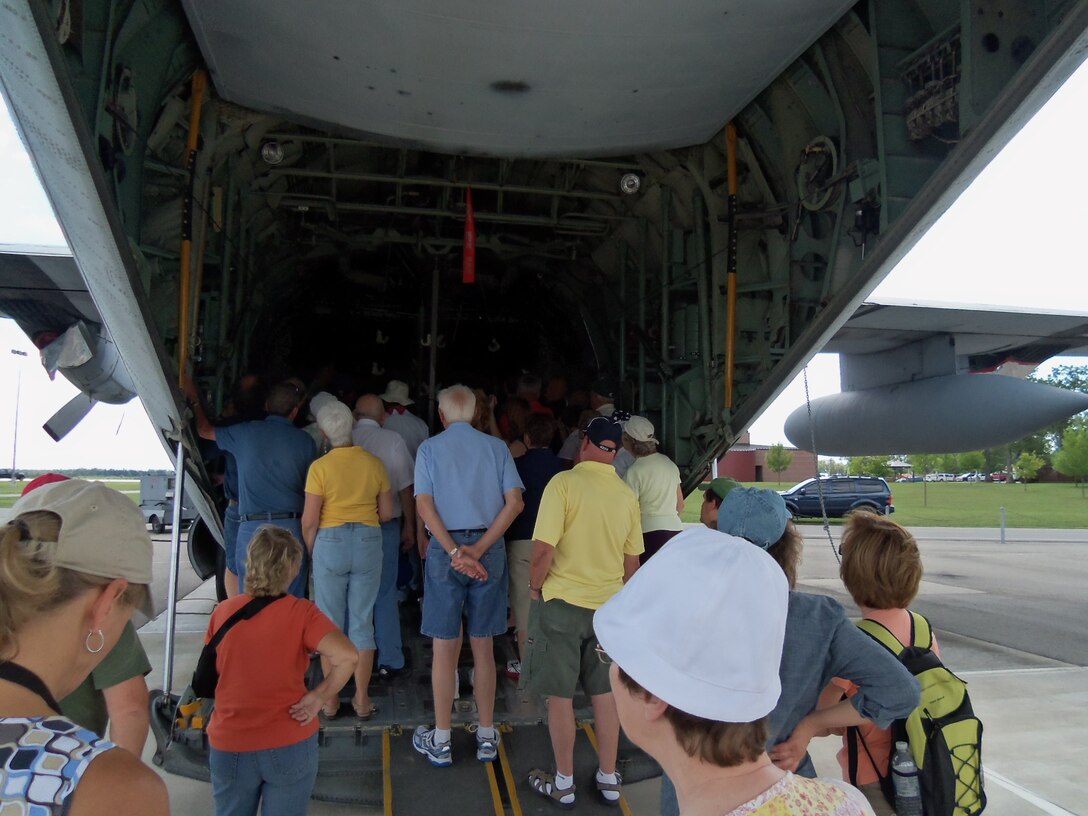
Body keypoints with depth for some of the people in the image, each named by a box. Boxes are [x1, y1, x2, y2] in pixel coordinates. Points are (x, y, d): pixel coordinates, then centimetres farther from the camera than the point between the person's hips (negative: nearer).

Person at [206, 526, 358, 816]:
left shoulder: (223, 611, -5)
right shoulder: (301, 612, -16)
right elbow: (347, 656, -28)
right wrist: (318, 697, -14)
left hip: (228, 745, 3)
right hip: (290, 746, -3)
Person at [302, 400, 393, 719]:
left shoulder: (320, 467, -9)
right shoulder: (374, 463, -1)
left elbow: (309, 520, -8)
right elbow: (387, 513, 4)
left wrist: (312, 551, 9)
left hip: (330, 544, -2)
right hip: (369, 542, 2)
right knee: (362, 624, 9)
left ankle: (331, 699, 18)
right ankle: (362, 699, 15)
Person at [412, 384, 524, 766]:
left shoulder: (430, 448, 0)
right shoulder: (497, 447, 4)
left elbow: (424, 506, -10)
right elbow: (514, 503, -6)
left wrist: (454, 551, -13)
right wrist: (479, 549, -10)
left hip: (444, 549, -2)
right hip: (490, 548, 2)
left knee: (445, 647, 6)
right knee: (483, 646, 11)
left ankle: (440, 741, 16)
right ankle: (487, 737, 21)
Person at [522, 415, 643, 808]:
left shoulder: (563, 483, -15)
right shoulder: (627, 495, 1)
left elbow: (543, 548, -19)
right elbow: (632, 561, 8)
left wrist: (535, 587, -3)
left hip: (562, 601, -4)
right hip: (609, 606, 4)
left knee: (560, 695, 9)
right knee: (605, 693, 16)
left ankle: (563, 783, 21)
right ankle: (608, 779, 28)